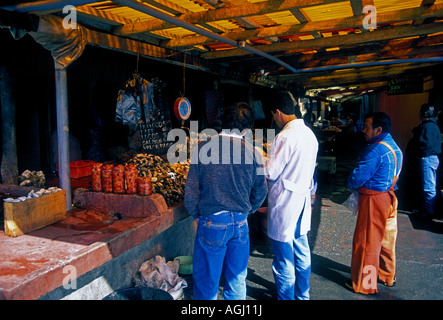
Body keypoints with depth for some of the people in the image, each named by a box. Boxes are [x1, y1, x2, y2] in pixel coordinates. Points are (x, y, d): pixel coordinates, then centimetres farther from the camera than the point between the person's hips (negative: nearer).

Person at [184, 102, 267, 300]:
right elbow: (260, 192, 5)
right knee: (237, 279, 18)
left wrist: (195, 214, 11)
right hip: (240, 224, 3)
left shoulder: (203, 148, -9)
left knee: (206, 280, 12)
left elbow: (192, 187, -6)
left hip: (211, 223, -2)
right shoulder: (252, 153, -4)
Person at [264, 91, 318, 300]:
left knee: (284, 257, 6)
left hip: (285, 202, -9)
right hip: (303, 198, 9)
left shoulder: (286, 136, -21)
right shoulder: (309, 133, 6)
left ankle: (285, 297, 21)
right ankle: (302, 294, 36)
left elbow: (270, 172, -18)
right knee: (301, 251, 20)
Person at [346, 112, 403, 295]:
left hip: (373, 200, -10)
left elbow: (358, 177, -25)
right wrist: (360, 186, 9)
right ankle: (387, 276, 37)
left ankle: (365, 284, 15)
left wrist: (351, 185, -1)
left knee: (366, 242, 2)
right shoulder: (394, 146, 8)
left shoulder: (375, 150, -23)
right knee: (386, 238, 21)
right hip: (389, 197, 10)